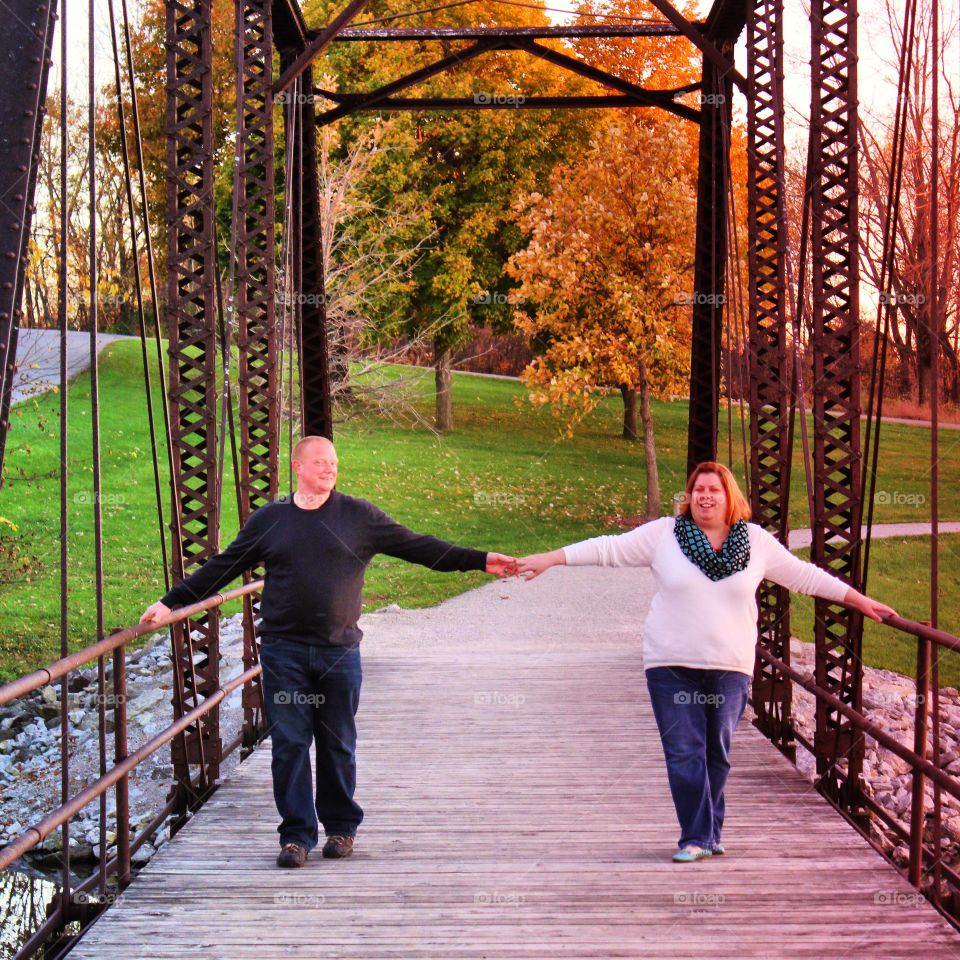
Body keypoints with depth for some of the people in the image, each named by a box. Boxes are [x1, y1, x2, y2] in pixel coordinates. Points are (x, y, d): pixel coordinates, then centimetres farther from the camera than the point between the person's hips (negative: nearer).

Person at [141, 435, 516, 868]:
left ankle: (341, 827, 24)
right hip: (283, 652, 0)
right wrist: (171, 603, 11)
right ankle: (297, 834, 10)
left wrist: (480, 561, 0)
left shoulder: (359, 516, 5)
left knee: (339, 745, 8)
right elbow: (221, 568, 14)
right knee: (289, 744, 0)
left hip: (339, 653, 0)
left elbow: (418, 547, 5)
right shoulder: (268, 520, 7)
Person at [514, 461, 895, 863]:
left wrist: (859, 599, 15)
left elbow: (804, 575, 14)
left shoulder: (757, 541, 7)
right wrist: (550, 558, -3)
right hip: (672, 665, -1)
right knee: (684, 753, -4)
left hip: (730, 667, 1)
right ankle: (697, 838, 4)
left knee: (717, 754, 7)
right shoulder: (663, 533, 1)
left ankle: (709, 833, 23)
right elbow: (609, 549, 2)